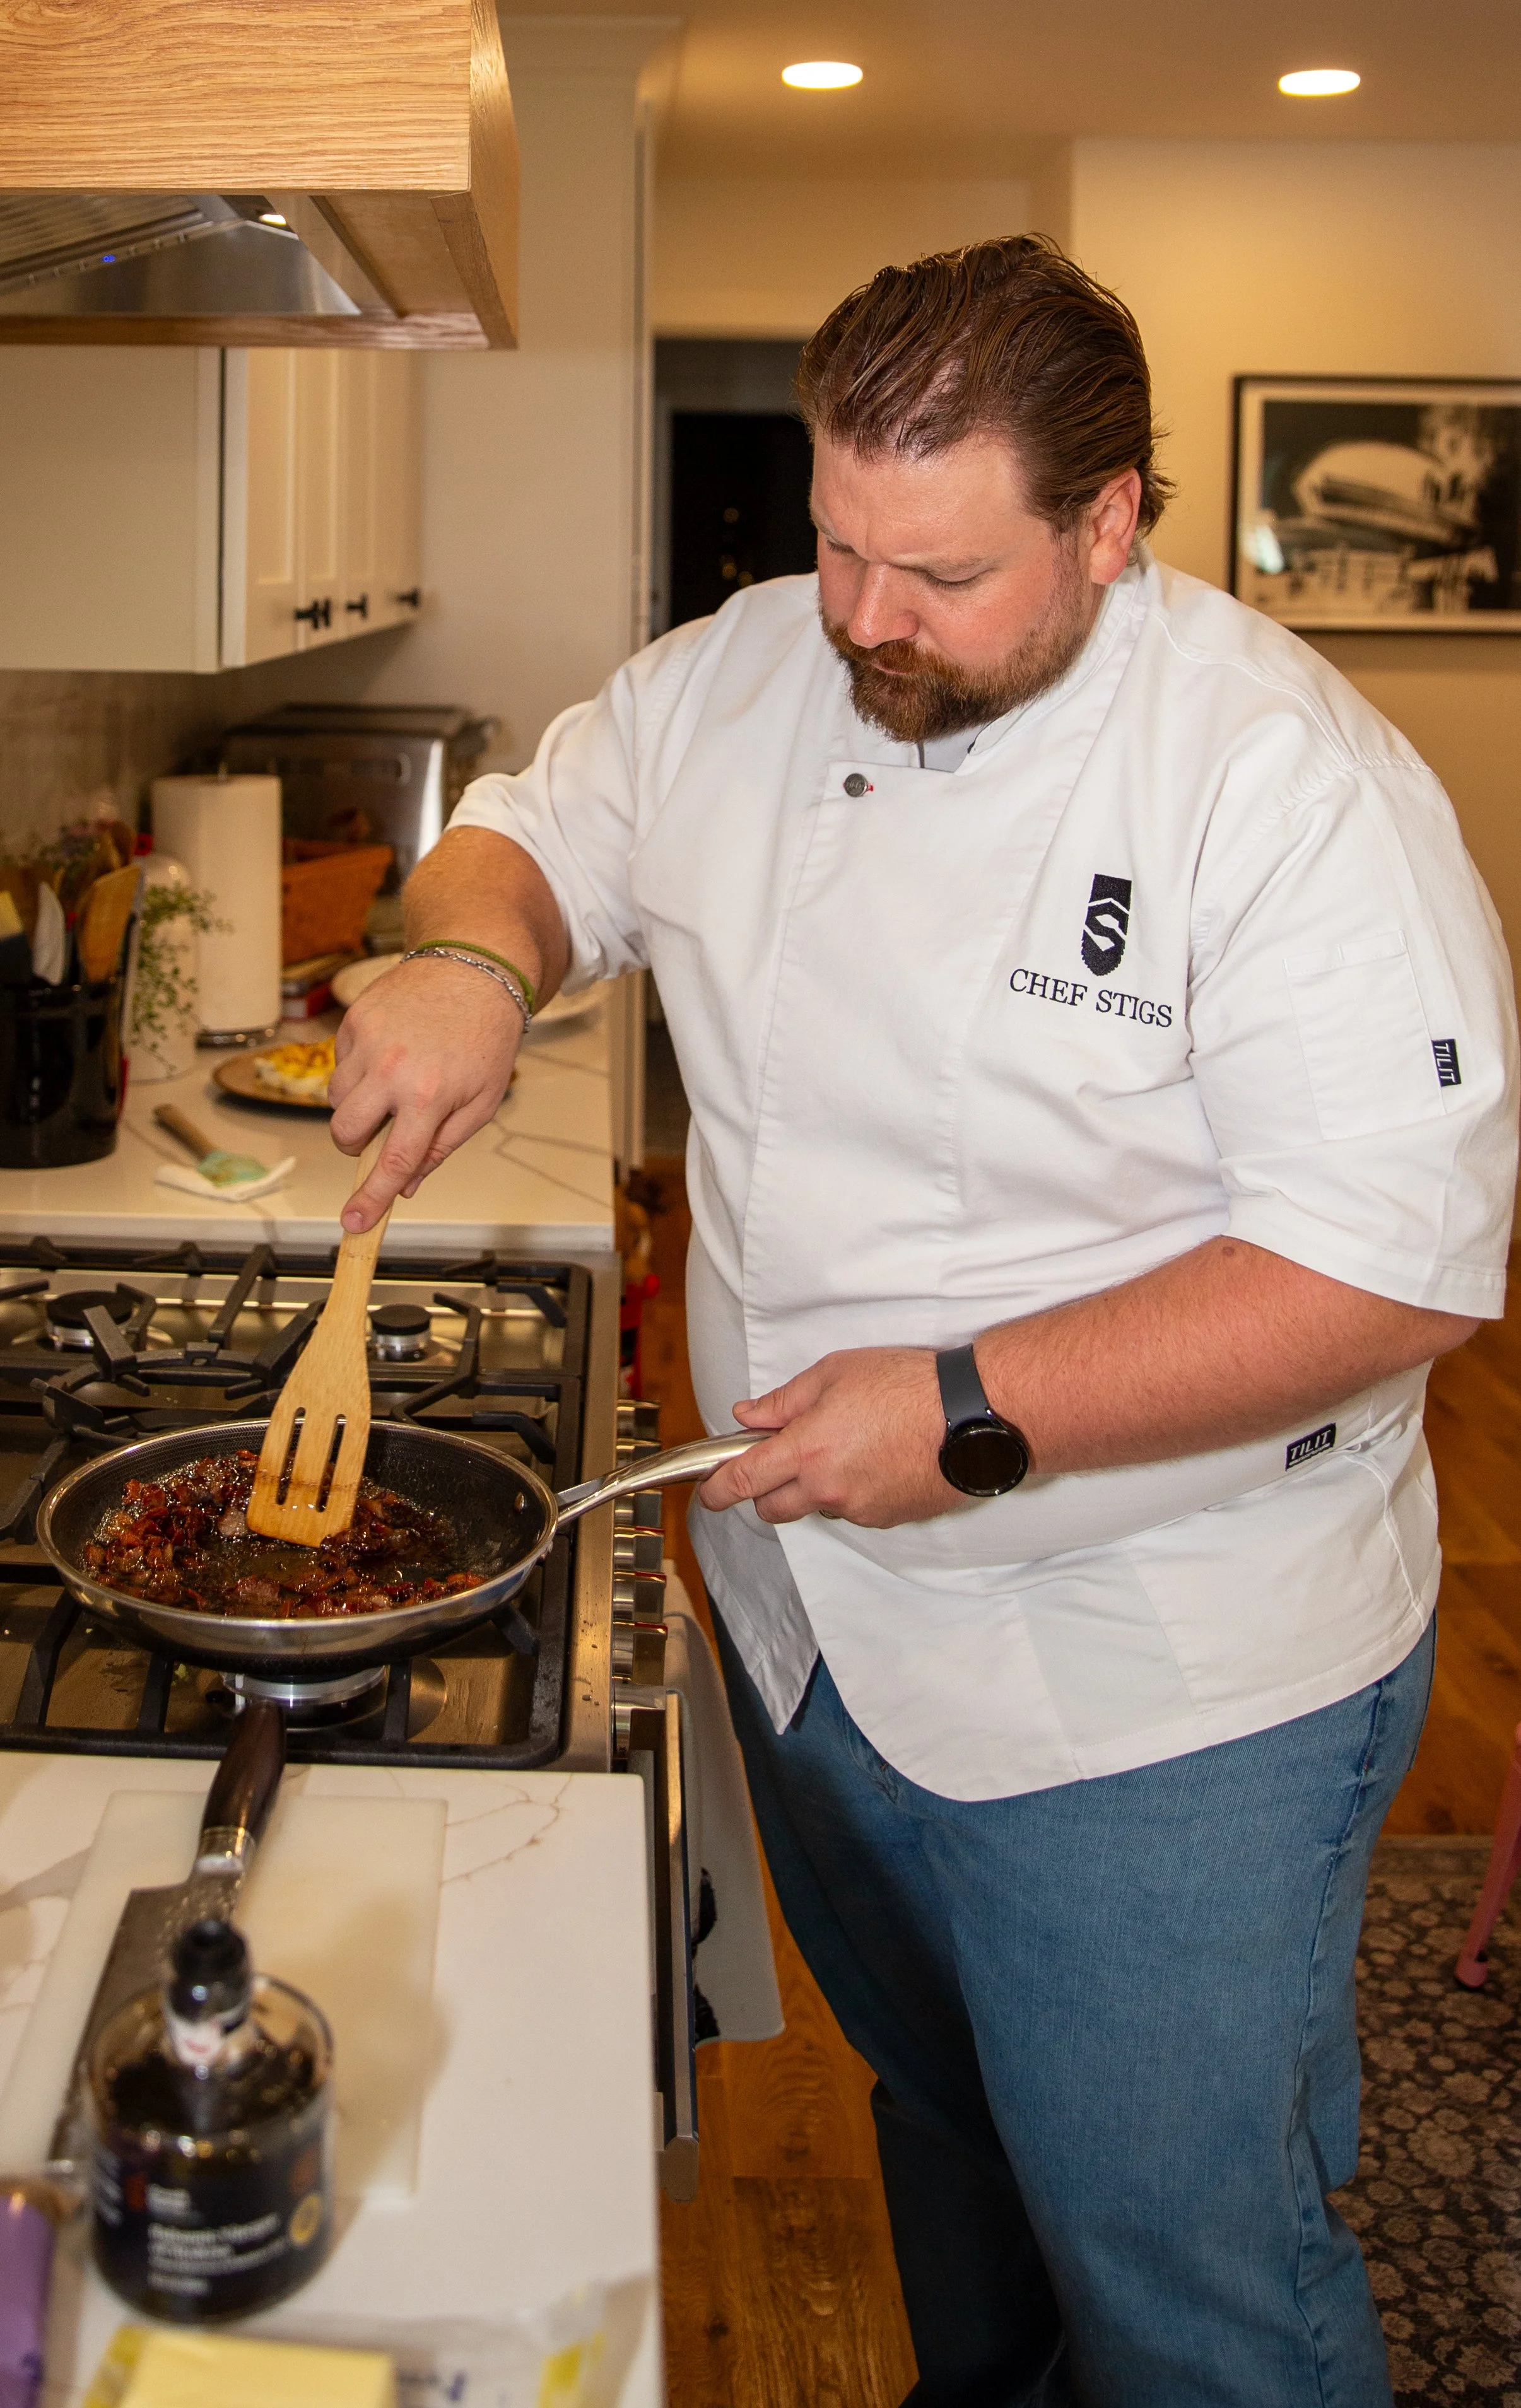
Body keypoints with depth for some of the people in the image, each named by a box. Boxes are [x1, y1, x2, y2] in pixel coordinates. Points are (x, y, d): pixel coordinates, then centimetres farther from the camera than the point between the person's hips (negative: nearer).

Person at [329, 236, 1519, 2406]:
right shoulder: (742, 678, -2)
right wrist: (472, 954, -13)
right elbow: (542, 833, 11)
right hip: (816, 1621, 6)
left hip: (1158, 1699, -6)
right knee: (938, 2119, 29)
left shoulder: (1285, 778, -21)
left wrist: (977, 1413, -28)